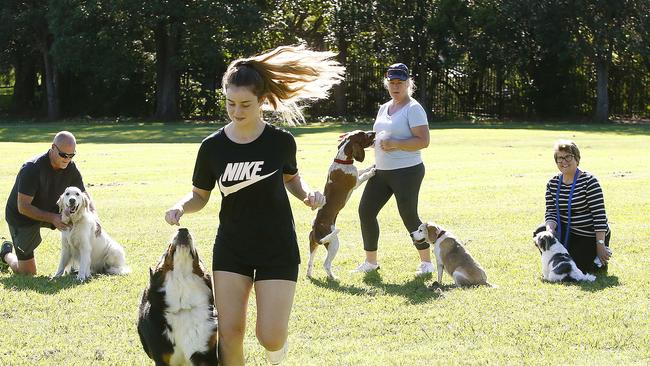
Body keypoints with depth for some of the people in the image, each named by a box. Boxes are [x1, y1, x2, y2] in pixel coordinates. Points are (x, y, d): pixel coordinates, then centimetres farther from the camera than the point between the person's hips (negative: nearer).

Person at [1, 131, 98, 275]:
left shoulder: (70, 168, -13)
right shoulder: (32, 169, -32)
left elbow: (84, 194, -1)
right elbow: (23, 207, -30)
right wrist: (52, 218, -36)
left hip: (50, 210, 6)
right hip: (22, 217, -6)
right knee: (27, 272, -5)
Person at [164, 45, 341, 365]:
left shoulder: (281, 142, -10)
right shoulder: (213, 146, -8)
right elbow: (200, 195, 5)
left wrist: (307, 194, -10)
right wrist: (180, 207, -16)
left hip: (278, 250, -2)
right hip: (231, 248, 2)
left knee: (271, 337, -8)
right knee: (229, 332, -3)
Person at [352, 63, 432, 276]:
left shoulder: (413, 109, -10)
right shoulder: (384, 108, 15)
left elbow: (424, 141, -18)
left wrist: (395, 144, -25)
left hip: (407, 171, -8)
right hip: (381, 170, 8)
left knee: (409, 216, -6)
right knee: (366, 210, 5)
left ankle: (426, 262, 11)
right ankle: (371, 261, 17)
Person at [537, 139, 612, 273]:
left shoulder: (589, 181, -17)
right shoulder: (553, 183, 1)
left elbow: (599, 215, -19)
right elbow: (551, 212, -2)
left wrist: (600, 246, -22)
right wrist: (550, 231, -24)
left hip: (589, 237, -5)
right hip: (566, 231, 5)